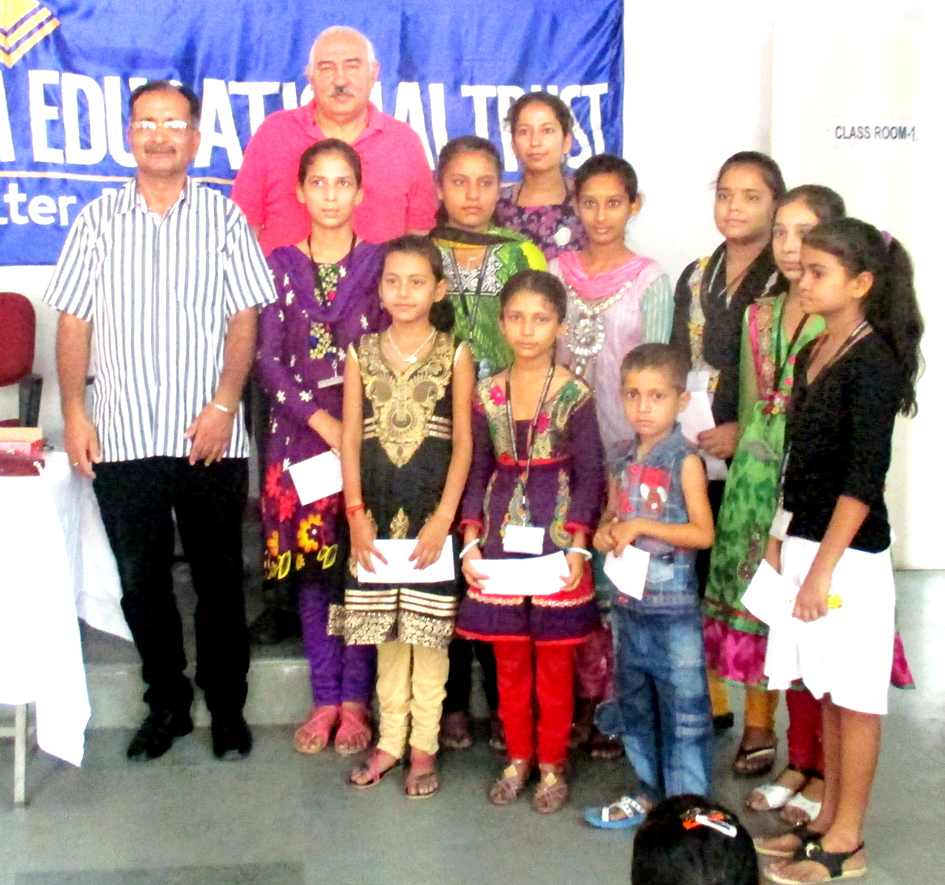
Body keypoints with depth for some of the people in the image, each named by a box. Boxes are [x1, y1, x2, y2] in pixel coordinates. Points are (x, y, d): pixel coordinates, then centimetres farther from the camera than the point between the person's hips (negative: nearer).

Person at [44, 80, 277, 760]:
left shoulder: (224, 217, 4)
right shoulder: (99, 220, 8)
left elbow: (245, 319, -1)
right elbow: (74, 322, 6)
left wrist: (224, 406, -10)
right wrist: (74, 414, -2)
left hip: (209, 438, -2)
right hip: (122, 439, 2)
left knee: (219, 578, 6)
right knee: (141, 581, 9)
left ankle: (227, 706, 22)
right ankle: (167, 703, 26)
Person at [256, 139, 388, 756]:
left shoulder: (380, 264, 3)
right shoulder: (281, 265, 6)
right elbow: (268, 358, 1)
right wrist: (323, 422, -10)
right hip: (300, 433, 1)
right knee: (311, 567, 5)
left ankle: (355, 699, 13)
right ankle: (325, 698, 16)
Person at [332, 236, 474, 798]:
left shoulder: (455, 355, -1)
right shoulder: (362, 354, 5)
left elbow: (463, 441, -3)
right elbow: (351, 438, 4)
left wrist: (444, 518, -11)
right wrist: (356, 513, -5)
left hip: (433, 512, -2)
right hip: (378, 513, 2)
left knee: (430, 632, 5)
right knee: (385, 630, 12)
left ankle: (424, 746, 18)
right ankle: (390, 740, 25)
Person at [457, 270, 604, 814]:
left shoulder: (575, 395, -6)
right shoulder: (487, 394, 3)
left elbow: (589, 474, -5)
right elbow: (478, 470, 8)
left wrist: (578, 545, -13)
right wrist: (471, 540, -1)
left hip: (556, 539, -3)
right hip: (500, 540, 3)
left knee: (554, 661, 7)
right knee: (509, 659, 11)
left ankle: (552, 765, 23)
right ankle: (518, 759, 27)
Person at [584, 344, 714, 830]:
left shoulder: (684, 461, -10)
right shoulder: (624, 460, 7)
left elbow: (703, 532, -15)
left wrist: (641, 526, -20)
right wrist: (605, 532, -3)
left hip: (673, 606, -7)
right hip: (628, 602, 7)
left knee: (683, 709, 0)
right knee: (634, 703, 17)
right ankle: (649, 789, 32)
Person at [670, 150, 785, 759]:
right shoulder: (696, 278, 14)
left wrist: (745, 433, -15)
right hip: (696, 457, 5)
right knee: (694, 582, 8)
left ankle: (760, 724, 13)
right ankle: (707, 701, 27)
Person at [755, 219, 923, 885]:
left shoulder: (874, 362, -14)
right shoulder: (814, 355, 11)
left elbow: (864, 478, -18)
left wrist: (823, 566, -18)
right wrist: (780, 540, 14)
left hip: (850, 554, -8)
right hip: (806, 541, 8)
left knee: (854, 698, 3)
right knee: (829, 692, 16)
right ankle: (829, 821, 28)